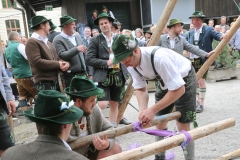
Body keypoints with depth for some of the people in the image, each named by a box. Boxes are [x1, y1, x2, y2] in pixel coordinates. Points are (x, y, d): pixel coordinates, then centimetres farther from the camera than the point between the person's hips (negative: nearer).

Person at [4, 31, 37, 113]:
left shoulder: (7, 50, 13)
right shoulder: (19, 46, -12)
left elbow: (10, 66, 20)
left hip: (17, 76, 8)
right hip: (27, 75, -8)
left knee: (22, 96, 10)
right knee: (37, 94, -3)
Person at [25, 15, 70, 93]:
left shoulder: (47, 42, 21)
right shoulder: (32, 42, -9)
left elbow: (56, 58, 21)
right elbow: (37, 62, -20)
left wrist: (64, 63, -3)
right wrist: (58, 64, -14)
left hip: (55, 80, 9)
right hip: (43, 83, -9)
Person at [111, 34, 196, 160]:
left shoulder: (159, 58, -41)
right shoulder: (131, 63, -18)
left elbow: (179, 89, -37)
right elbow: (140, 88, -10)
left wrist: (153, 110, -39)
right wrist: (142, 110, -29)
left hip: (184, 79, -7)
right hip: (165, 82, 7)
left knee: (182, 127, -7)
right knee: (159, 124, 13)